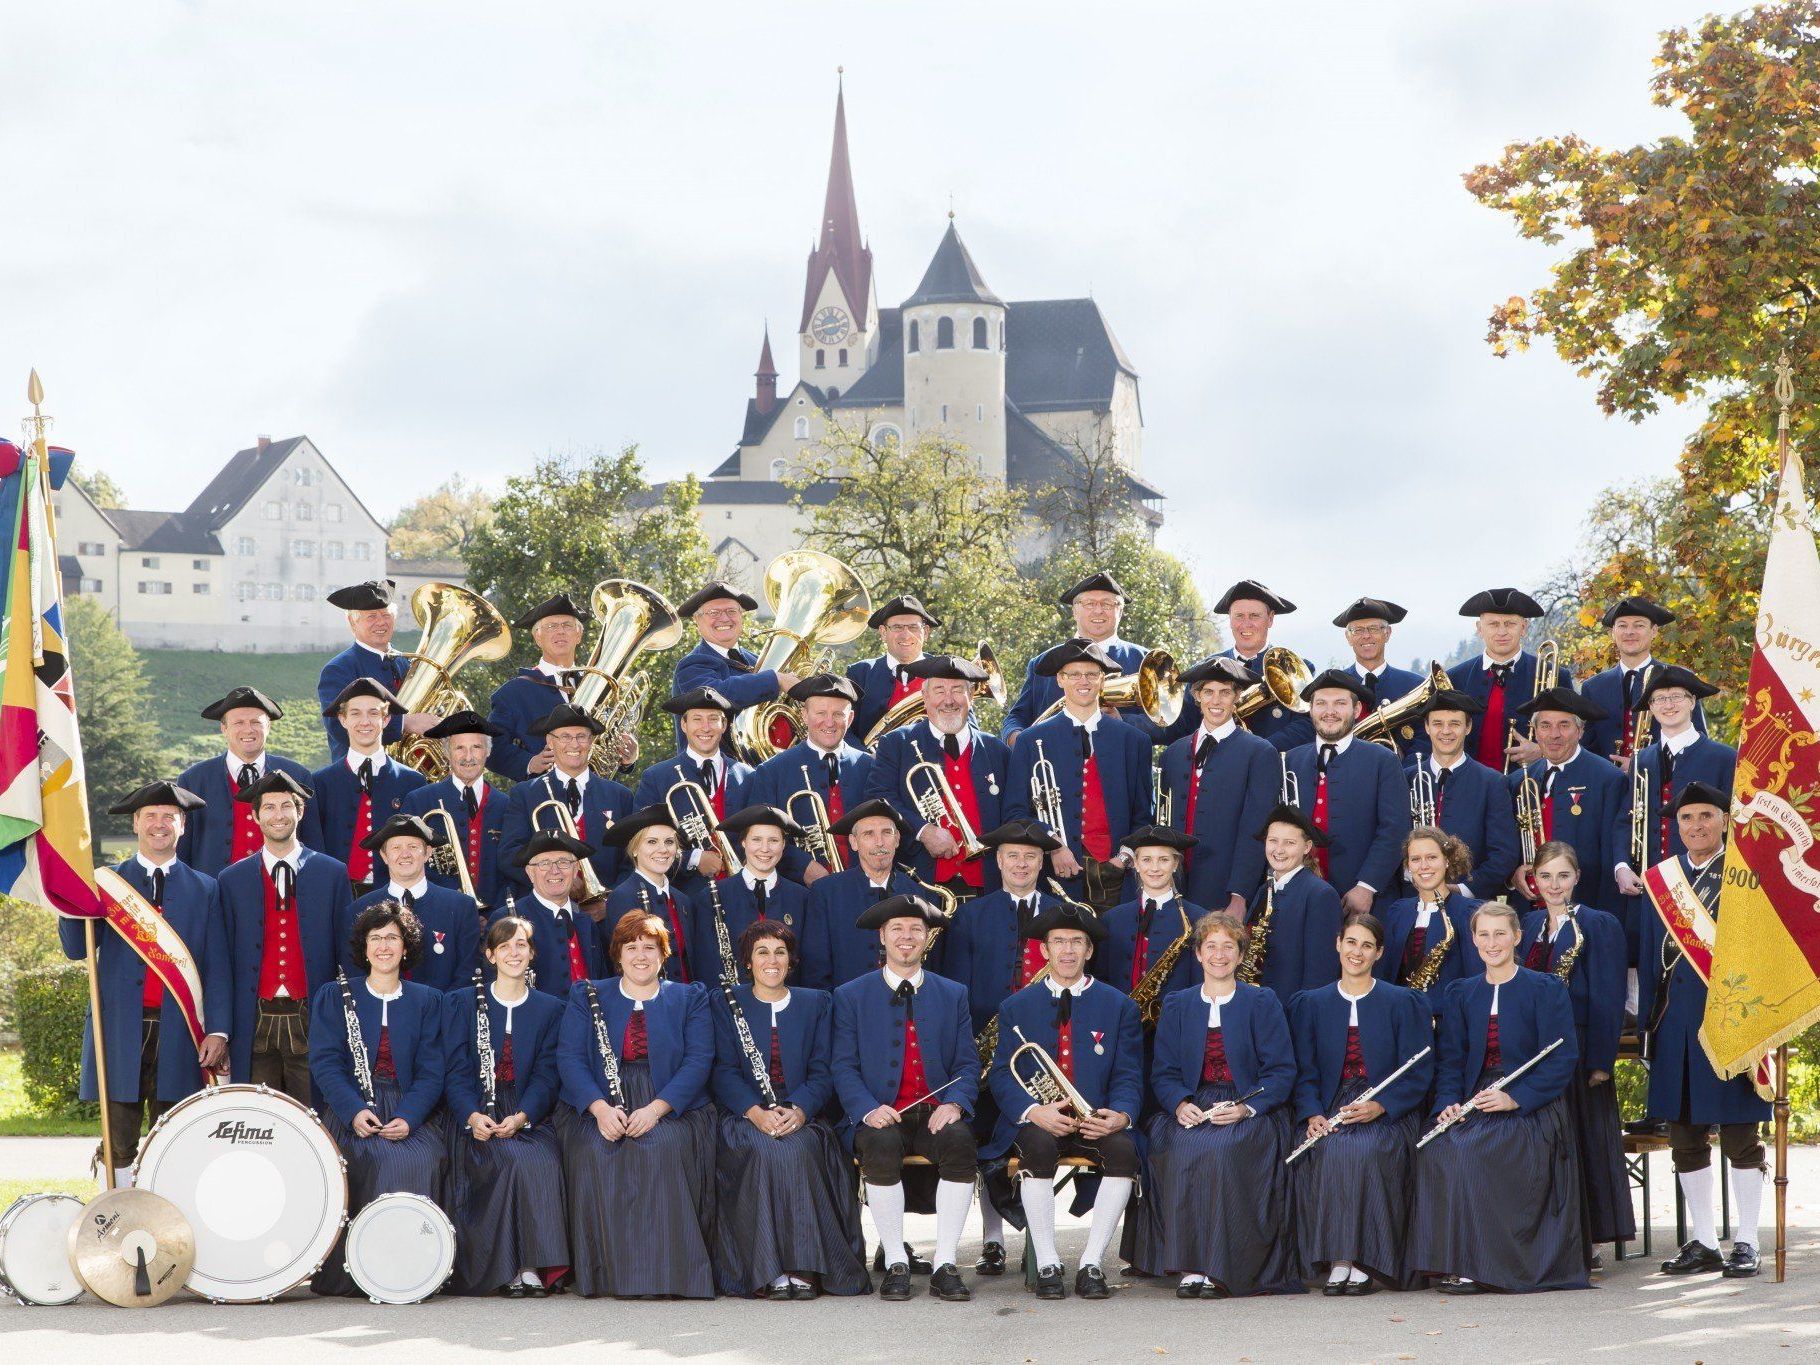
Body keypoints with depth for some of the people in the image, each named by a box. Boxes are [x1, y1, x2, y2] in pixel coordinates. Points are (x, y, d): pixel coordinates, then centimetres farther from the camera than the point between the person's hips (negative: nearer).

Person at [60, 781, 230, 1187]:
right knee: (119, 1147, -1)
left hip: (178, 1036, 0)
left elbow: (218, 967, 6)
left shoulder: (204, 890, 11)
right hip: (120, 1031, 0)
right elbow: (76, 948, 0)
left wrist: (217, 1031, -4)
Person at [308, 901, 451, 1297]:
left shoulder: (427, 1001, 15)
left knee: (426, 1159, -31)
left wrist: (408, 1118, -15)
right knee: (380, 1159, -32)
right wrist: (354, 1111, -18)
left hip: (412, 1112, 2)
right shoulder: (333, 996, 12)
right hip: (351, 1108, -2)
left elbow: (431, 1070, 4)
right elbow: (325, 1062, 0)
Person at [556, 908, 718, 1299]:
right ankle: (607, 1273, -28)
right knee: (594, 1151, -32)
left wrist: (656, 1109, -17)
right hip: (598, 1108, 1)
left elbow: (698, 1061, 0)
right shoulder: (587, 996, 14)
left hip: (671, 1109, -1)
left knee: (661, 1147, -34)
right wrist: (600, 1107, -17)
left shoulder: (690, 999, 13)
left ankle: (665, 1271, -31)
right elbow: (570, 1057, 2)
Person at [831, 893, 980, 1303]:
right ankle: (896, 1264, -23)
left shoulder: (953, 995, 17)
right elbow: (844, 1067, 3)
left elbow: (967, 1064, 10)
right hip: (882, 1117, -1)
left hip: (935, 1116, 1)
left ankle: (945, 1265, -26)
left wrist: (954, 1104, -12)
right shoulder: (851, 996, 11)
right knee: (880, 1146, -35)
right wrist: (868, 1109, -16)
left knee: (960, 1142, -32)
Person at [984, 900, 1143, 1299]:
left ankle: (1091, 1263, -24)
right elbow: (1002, 1075, 2)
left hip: (1098, 1120, 1)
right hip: (1037, 1121, 0)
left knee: (1123, 1150, -32)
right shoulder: (1016, 1007, 12)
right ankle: (1047, 1264, -29)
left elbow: (1128, 1077, 5)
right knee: (1037, 1146, -35)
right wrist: (1035, 1111, -19)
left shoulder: (1119, 1006, 12)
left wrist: (1120, 1115, -18)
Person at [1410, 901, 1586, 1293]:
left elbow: (1562, 1059, -7)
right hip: (1475, 1107, 4)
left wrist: (1515, 1098, -18)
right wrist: (1449, 1103, -9)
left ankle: (1478, 1266, -24)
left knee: (1468, 1152, -31)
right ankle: (1453, 1261, -22)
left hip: (1530, 1110, -4)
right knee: (1435, 1150, -27)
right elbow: (1451, 1059, 11)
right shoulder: (1461, 994, 15)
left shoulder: (1545, 991, 1)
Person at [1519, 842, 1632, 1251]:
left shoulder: (1599, 925, -4)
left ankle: (1583, 1239, 2)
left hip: (1577, 1052, -5)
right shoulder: (1530, 923, 14)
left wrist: (1600, 1062, -14)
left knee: (1582, 1143, -3)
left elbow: (1608, 1001, -8)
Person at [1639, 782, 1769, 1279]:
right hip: (1677, 1025, 5)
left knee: (1740, 1135, 0)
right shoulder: (1661, 878, 12)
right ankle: (1703, 1242, 16)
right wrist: (1648, 1024, 10)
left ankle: (1745, 1243, 6)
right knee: (1685, 1139, 7)